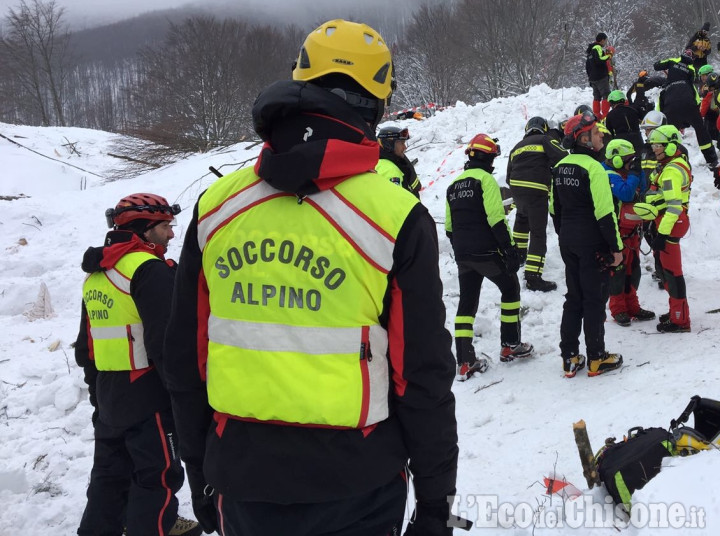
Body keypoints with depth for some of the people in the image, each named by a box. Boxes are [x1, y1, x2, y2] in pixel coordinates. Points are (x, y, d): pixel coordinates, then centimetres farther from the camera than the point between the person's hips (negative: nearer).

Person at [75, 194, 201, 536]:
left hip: (108, 397, 9)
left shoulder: (95, 276, 13)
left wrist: (96, 390, 25)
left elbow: (85, 345, 18)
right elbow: (166, 342, -21)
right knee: (158, 478, 0)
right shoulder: (150, 270, -16)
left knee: (110, 473, 18)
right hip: (149, 395, -9)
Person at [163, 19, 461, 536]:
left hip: (241, 480, 3)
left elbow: (186, 361, 5)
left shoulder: (215, 206, -2)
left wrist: (201, 473, 17)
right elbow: (425, 376, -9)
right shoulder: (396, 218, -13)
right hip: (354, 488, -2)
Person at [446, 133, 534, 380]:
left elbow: (449, 227, 18)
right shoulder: (485, 179, -8)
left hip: (463, 255, 6)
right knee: (510, 288, 14)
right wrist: (510, 249, -16)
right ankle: (510, 345, 18)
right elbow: (496, 218, -18)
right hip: (487, 252, -6)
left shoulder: (454, 185, 15)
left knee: (467, 302, 8)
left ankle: (465, 361, 3)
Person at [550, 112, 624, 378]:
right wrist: (616, 247, -13)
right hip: (593, 243, -7)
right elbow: (604, 213, -20)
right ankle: (596, 359, 9)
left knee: (573, 298, 14)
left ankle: (570, 358, 16)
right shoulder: (593, 168, -18)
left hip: (568, 243, 7)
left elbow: (554, 209, 14)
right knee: (595, 300, 2)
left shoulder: (560, 167, 7)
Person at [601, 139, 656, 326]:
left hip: (633, 229, 9)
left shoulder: (625, 173, 13)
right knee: (617, 269, -3)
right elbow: (625, 194, -28)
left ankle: (632, 307, 22)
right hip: (618, 231, -9)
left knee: (633, 268, 13)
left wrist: (640, 172, 0)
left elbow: (642, 191, 11)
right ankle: (618, 310, 5)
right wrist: (634, 175, -19)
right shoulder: (610, 176, -15)